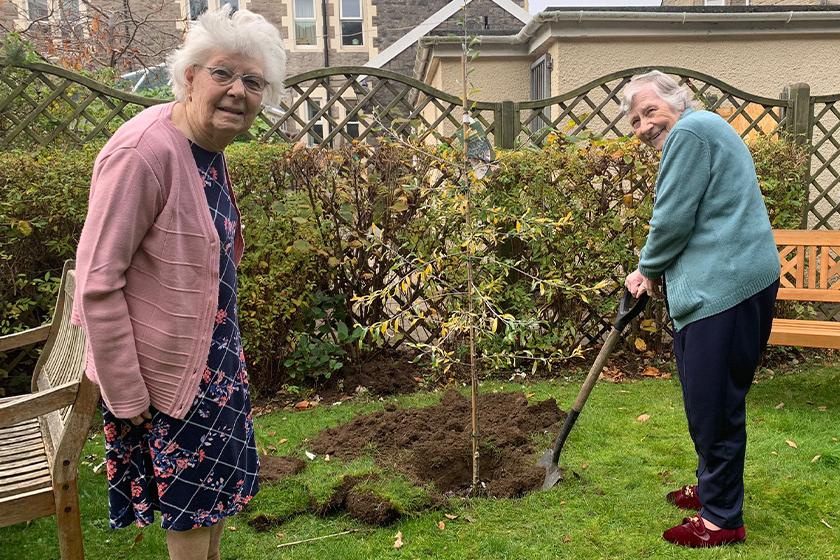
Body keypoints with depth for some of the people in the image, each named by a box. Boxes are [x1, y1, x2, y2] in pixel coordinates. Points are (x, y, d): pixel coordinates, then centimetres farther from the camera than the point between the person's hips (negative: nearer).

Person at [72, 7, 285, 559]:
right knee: (192, 499, 10)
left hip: (215, 355, 8)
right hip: (167, 368, -8)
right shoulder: (143, 151, -25)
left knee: (217, 488, 23)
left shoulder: (210, 149, 2)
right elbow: (97, 284, -24)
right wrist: (126, 395, -20)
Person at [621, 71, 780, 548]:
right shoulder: (705, 131, 24)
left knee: (714, 404, -3)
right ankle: (714, 488, 33)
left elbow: (673, 220, -15)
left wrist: (648, 270, 3)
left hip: (725, 289, -11)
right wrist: (653, 273, 16)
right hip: (730, 283, 11)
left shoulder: (691, 132, -10)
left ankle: (722, 519, 9)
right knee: (715, 399, 19)